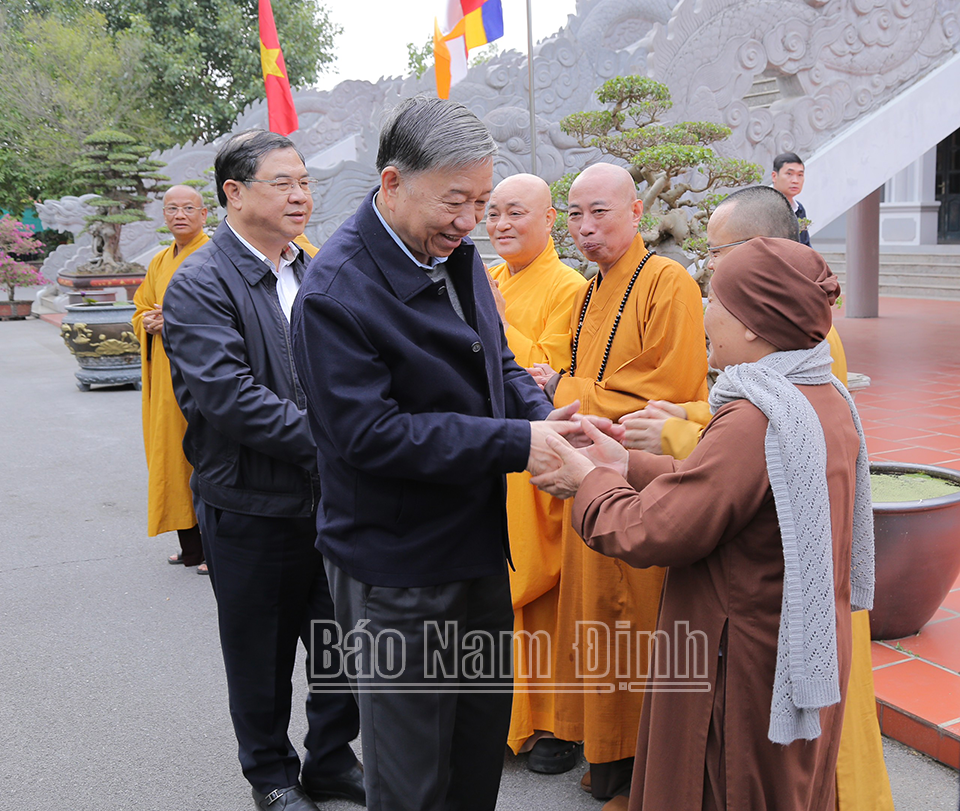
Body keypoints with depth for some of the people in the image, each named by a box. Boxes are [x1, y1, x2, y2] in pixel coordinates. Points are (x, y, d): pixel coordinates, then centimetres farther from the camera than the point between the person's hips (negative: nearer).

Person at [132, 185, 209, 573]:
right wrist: (149, 322, 3)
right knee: (175, 456, 9)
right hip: (166, 378, 7)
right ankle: (191, 545, 19)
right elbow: (141, 311, 25)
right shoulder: (159, 262, 17)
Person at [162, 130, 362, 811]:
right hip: (253, 507, -6)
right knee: (262, 654, 13)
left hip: (333, 498, 6)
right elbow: (231, 397, -24)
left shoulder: (314, 274, 8)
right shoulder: (200, 286, -13)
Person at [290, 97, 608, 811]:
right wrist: (516, 443, -26)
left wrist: (540, 413, -8)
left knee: (485, 735, 23)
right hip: (398, 570, -7)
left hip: (481, 542, 8)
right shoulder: (337, 292, -23)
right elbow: (370, 433, -26)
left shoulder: (457, 254, 4)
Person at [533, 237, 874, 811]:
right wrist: (626, 466, 6)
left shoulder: (755, 420, -28)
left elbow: (651, 533, -25)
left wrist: (591, 481, -7)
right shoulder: (829, 401, 1)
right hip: (810, 655, 9)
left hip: (748, 674, -9)